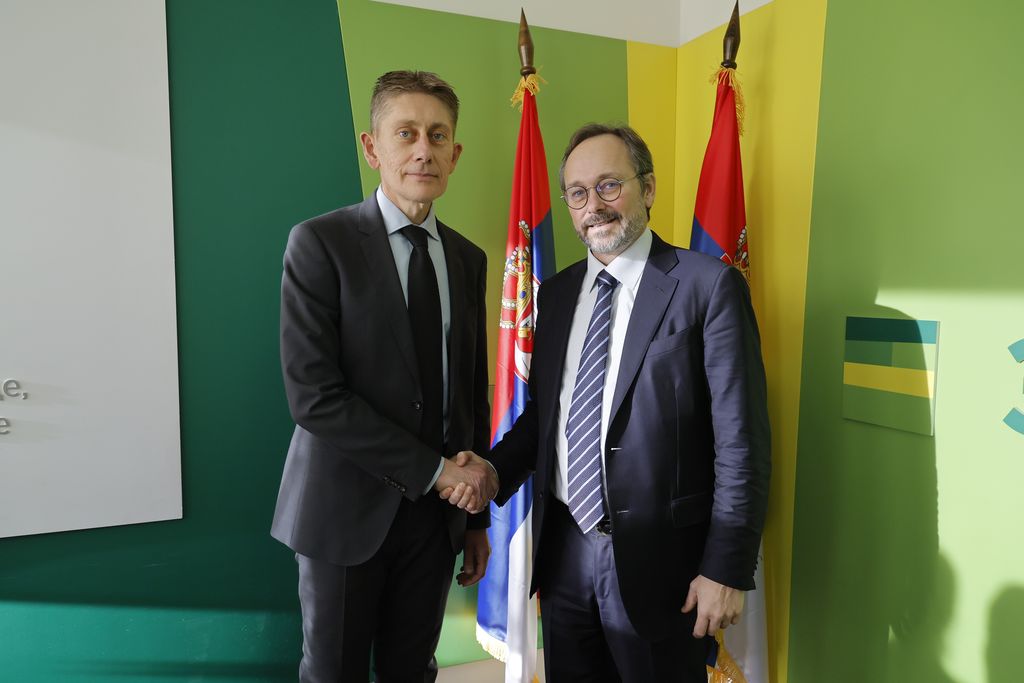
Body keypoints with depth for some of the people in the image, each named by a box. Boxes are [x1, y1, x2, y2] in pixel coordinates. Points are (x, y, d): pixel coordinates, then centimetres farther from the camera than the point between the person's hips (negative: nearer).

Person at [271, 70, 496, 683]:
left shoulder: (467, 259, 6)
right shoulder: (320, 243, -10)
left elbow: (474, 393, 9)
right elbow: (313, 395, -18)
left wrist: (477, 515, 11)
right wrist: (433, 469, -16)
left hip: (437, 513, 4)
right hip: (347, 511, -4)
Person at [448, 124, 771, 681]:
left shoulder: (707, 285, -11)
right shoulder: (556, 292, 7)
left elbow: (741, 440, -12)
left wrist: (727, 569, -13)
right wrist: (496, 468, -5)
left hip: (658, 557, -5)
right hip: (563, 550, 5)